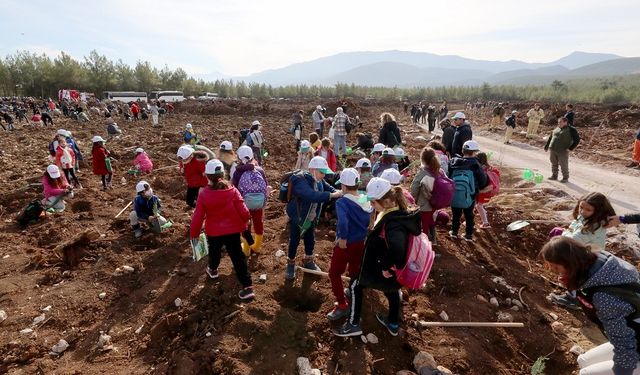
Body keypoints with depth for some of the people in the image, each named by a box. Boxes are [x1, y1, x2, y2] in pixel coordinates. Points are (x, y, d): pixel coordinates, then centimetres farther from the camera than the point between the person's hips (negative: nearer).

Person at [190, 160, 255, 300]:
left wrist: (194, 233, 5)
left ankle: (213, 270, 59)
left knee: (214, 252, 30)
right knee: (238, 257, 6)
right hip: (233, 230, -1)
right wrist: (245, 220, 10)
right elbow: (243, 212, -14)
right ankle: (248, 287, 4)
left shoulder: (204, 194, -15)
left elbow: (198, 216, -10)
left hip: (213, 232, 1)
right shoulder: (232, 190, -16)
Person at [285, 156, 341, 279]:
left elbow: (330, 189, -4)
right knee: (294, 241, 10)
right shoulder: (300, 181, -32)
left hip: (311, 218, 7)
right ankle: (290, 264, 32)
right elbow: (312, 196, -46)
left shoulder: (319, 181, -7)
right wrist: (332, 195, -46)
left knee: (310, 240, 20)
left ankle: (308, 261, 43)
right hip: (297, 217, -7)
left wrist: (339, 193, -26)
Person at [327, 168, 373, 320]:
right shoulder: (366, 200, -4)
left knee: (334, 273, 9)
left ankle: (342, 305, 11)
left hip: (345, 244, -7)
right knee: (355, 270, 27)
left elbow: (343, 221, -41)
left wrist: (343, 237, -27)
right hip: (361, 242, 7)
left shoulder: (342, 202, -25)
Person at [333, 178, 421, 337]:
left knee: (355, 285, 12)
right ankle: (393, 324, 56)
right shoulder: (397, 212, -5)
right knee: (391, 289, 34)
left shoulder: (392, 222, -34)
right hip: (395, 268, 9)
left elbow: (397, 248, -52)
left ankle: (353, 325, 26)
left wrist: (386, 268, -35)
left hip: (385, 272, -9)